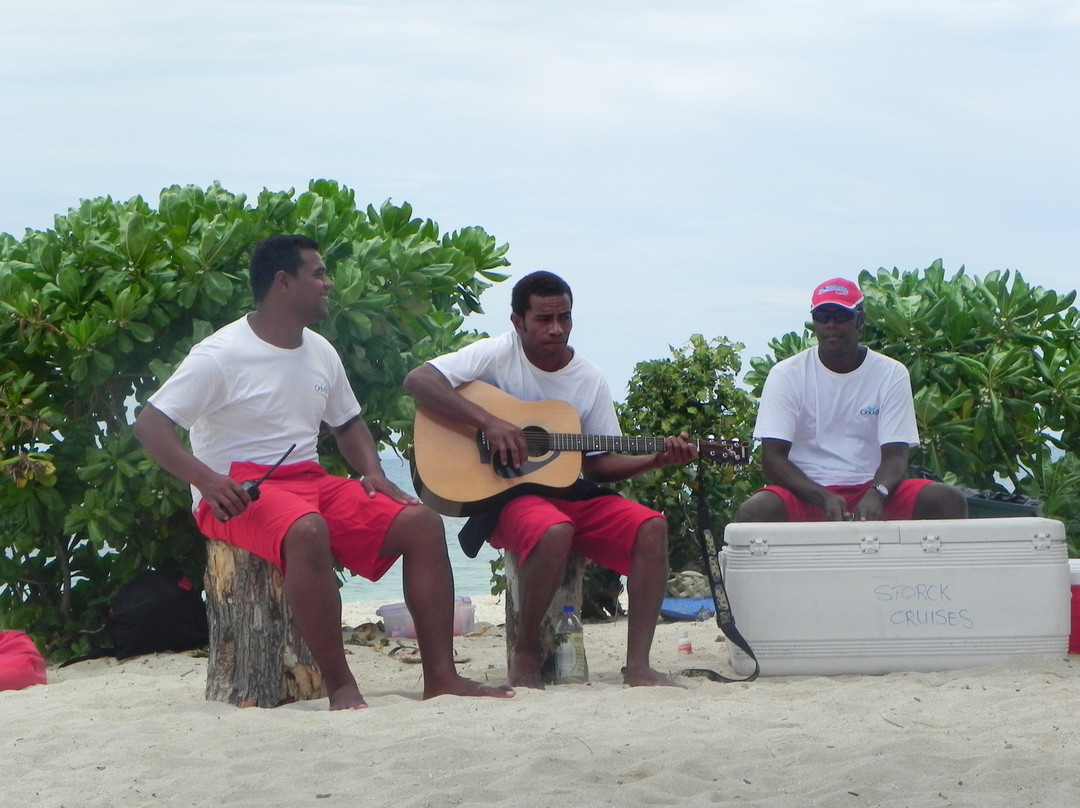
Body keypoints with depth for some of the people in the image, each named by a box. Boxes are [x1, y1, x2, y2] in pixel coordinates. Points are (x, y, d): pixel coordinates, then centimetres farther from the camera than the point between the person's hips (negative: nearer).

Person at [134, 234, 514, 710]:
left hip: (310, 481, 7)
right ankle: (340, 688, -33)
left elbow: (348, 424, 25)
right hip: (239, 492, -7)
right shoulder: (220, 356, -10)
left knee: (421, 522, -12)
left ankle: (440, 675, -14)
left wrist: (372, 472, 3)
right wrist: (206, 480, -29)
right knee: (307, 531, -40)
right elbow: (149, 425, -14)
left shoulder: (321, 353, 12)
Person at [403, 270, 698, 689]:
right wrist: (488, 421, -25)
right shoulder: (499, 355, -5)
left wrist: (657, 459, -7)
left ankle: (637, 665, -21)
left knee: (651, 527, -20)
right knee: (554, 531, -38)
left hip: (567, 491, 5)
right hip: (505, 494, -5)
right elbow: (417, 380, -17)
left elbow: (599, 463, 11)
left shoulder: (589, 378, 8)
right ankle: (525, 653, -16)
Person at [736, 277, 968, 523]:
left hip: (872, 491, 2)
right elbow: (772, 458, -7)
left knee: (950, 501, -24)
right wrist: (825, 498, -25)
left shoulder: (892, 374, 4)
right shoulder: (786, 375, 0)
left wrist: (876, 493, -27)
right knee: (752, 512, -35)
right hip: (807, 492, -2)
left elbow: (895, 456, -2)